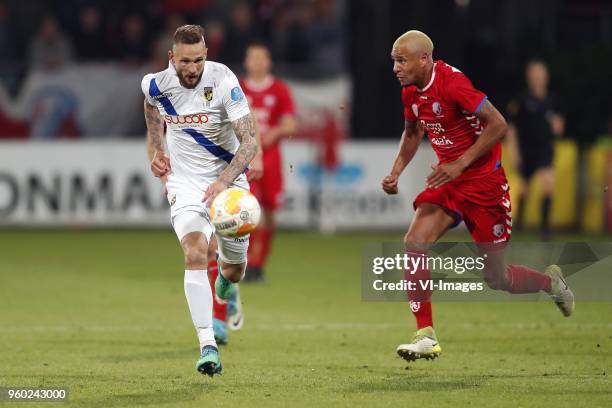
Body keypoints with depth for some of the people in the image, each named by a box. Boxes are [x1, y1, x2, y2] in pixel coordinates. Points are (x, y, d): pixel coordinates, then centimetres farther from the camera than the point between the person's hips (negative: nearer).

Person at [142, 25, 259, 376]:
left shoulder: (223, 81, -22)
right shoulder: (157, 85, -11)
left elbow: (250, 142, -24)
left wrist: (223, 182, -36)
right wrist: (155, 152, 5)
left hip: (228, 179, 0)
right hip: (185, 182, 0)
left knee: (234, 267, 12)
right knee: (195, 253, -24)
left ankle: (225, 287, 54)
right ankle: (208, 347, -29)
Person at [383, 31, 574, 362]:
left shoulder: (452, 83, -23)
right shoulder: (411, 92, 2)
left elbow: (498, 125, -24)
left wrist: (460, 164, -27)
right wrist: (395, 172, 6)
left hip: (484, 181, -7)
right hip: (448, 180, 7)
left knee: (496, 279, 1)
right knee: (414, 243, -17)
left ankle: (552, 282, 34)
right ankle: (426, 336, -13)